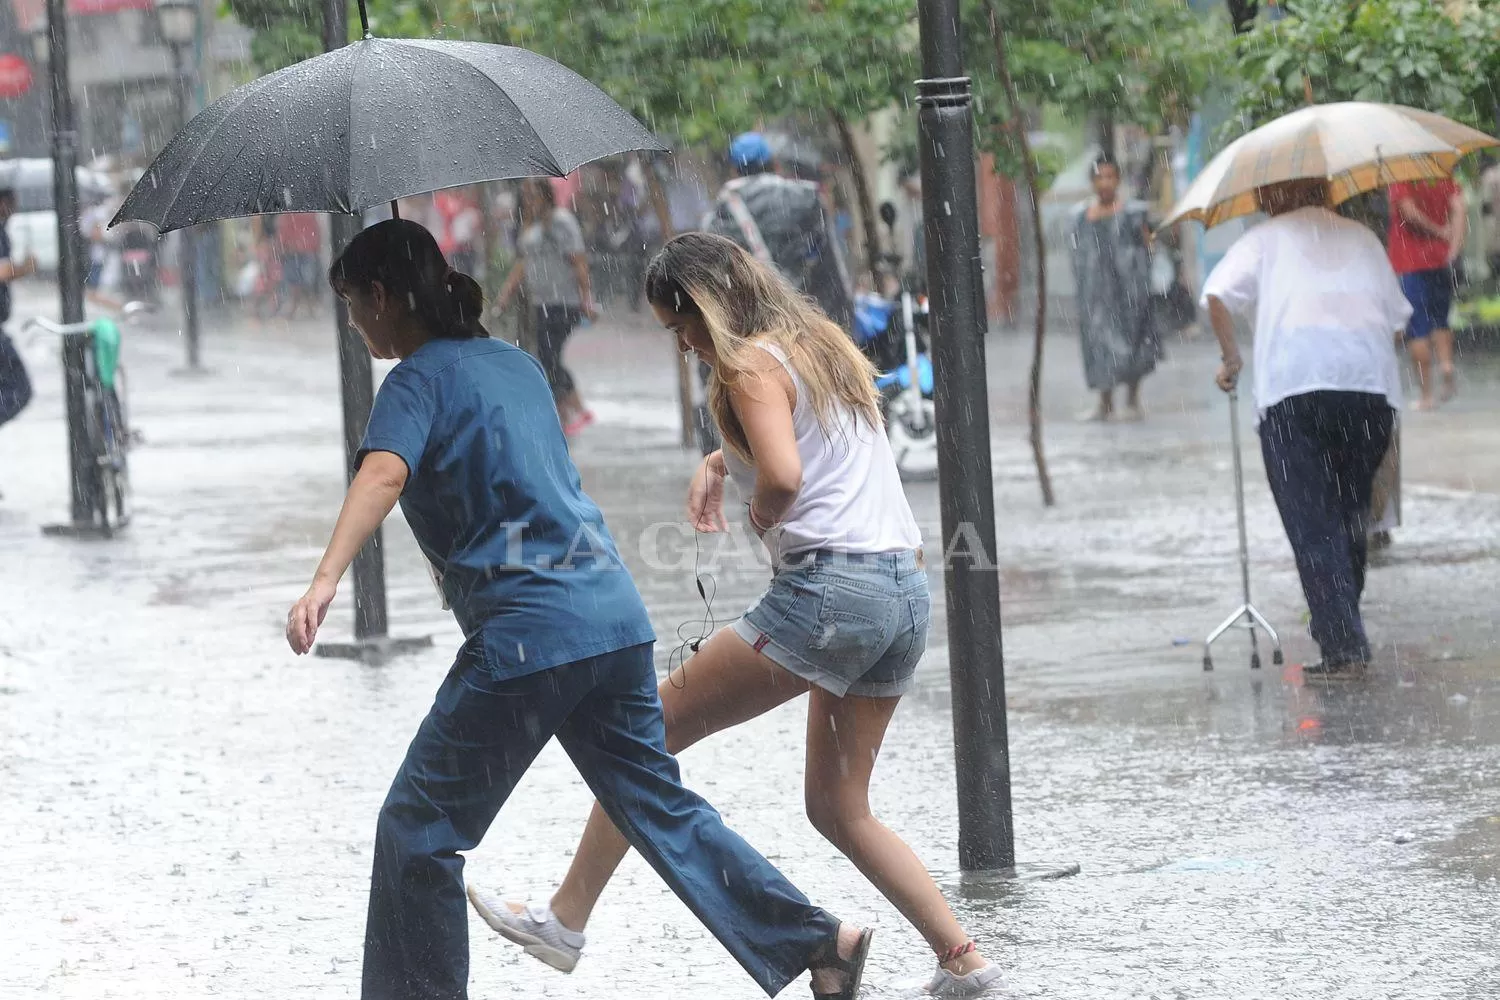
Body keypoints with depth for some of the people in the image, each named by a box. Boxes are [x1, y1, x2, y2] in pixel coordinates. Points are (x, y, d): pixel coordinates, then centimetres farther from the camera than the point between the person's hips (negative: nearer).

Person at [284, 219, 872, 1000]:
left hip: (525, 635, -8)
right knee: (659, 805, 15)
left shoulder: (419, 378, -5)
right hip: (615, 617, 8)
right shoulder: (514, 362, 19)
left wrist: (325, 580, -37)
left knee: (416, 831, 2)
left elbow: (383, 474, -25)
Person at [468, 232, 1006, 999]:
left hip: (831, 586, -9)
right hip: (906, 591, 9)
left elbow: (782, 476, -23)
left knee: (653, 728, 2)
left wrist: (761, 515, -1)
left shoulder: (754, 364, -6)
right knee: (837, 809, 14)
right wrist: (716, 463, 27)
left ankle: (566, 919, 5)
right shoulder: (822, 344, 21)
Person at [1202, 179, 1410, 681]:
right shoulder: (1363, 238, 25)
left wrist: (1231, 358, 12)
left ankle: (1342, 646, -16)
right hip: (1373, 382, 4)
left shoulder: (1267, 237, 16)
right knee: (1350, 514, 17)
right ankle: (1341, 633, 20)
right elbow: (1396, 319, 20)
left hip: (1295, 384, -3)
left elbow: (1219, 294, 0)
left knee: (1313, 524, -5)